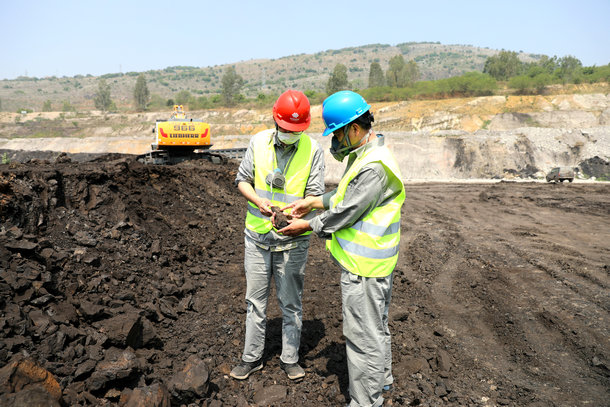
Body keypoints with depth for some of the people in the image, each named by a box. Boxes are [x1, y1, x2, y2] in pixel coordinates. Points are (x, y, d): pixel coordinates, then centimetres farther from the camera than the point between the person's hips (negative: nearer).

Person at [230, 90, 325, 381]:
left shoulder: (312, 150, -7)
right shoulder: (259, 142, -1)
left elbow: (315, 195, -7)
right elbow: (242, 180, 4)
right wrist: (258, 201, -16)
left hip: (293, 239, -2)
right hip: (257, 234, 2)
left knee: (291, 302, 10)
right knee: (255, 299, 12)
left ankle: (290, 358, 28)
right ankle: (252, 357, 29)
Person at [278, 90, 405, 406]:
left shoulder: (373, 168, -26)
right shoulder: (365, 155, 8)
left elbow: (345, 213, -22)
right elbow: (345, 195, 17)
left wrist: (307, 225, -9)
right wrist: (312, 202, 10)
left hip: (364, 265, -11)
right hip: (370, 260, 11)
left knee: (362, 334, 3)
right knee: (376, 325, 25)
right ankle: (381, 380, 45)